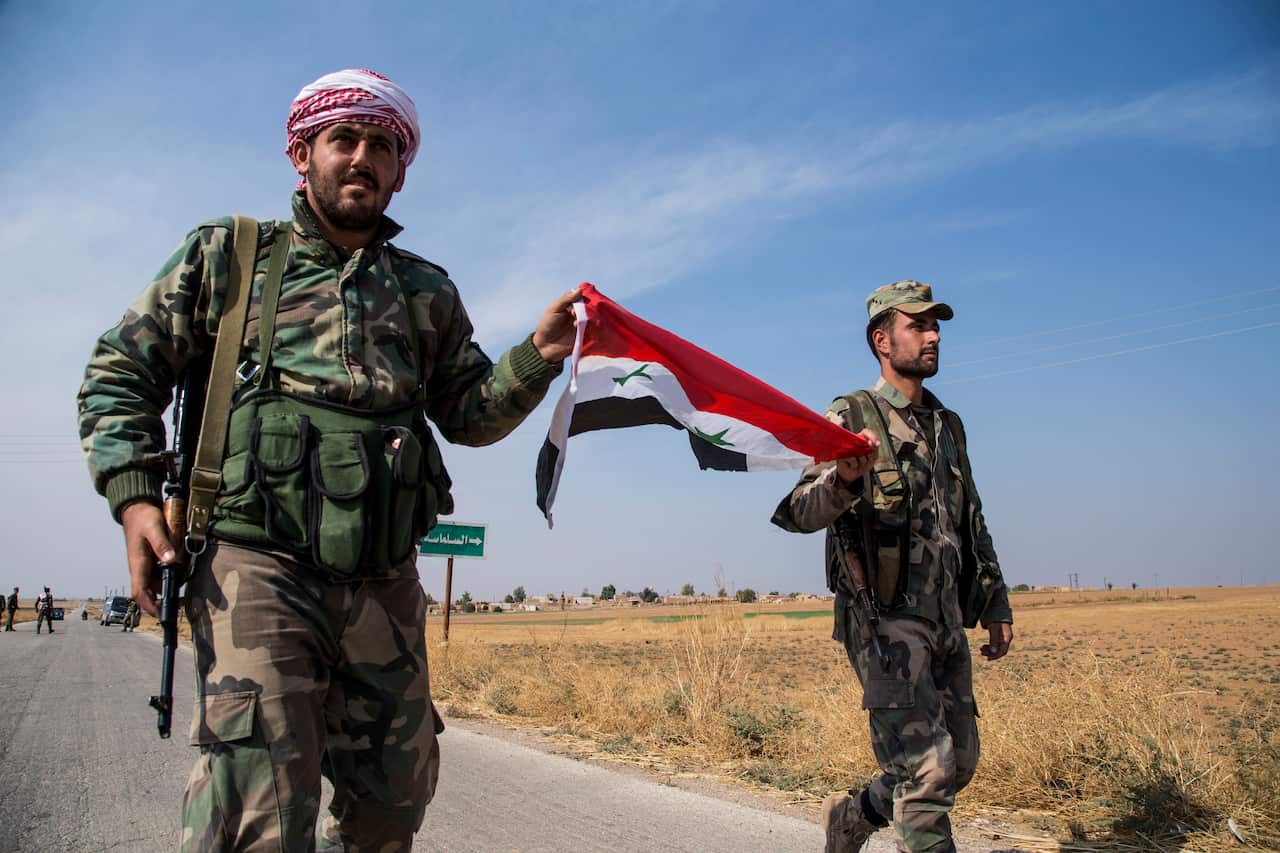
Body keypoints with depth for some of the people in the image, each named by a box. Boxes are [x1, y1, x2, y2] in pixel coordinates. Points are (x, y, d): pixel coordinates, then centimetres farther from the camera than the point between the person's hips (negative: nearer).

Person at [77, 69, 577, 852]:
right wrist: (134, 494, -4)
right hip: (257, 567, -3)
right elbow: (122, 372, 10)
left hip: (385, 584, 4)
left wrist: (535, 359, -3)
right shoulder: (228, 253, 10)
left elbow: (470, 414, 15)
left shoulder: (427, 290, 17)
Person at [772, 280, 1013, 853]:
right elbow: (796, 513, -17)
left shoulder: (948, 424, 16)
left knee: (959, 763, 13)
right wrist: (843, 477, -38)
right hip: (885, 620, -7)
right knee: (927, 769, -10)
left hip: (947, 624, 7)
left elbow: (972, 523, 22)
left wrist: (995, 605, 18)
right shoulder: (852, 417, -5)